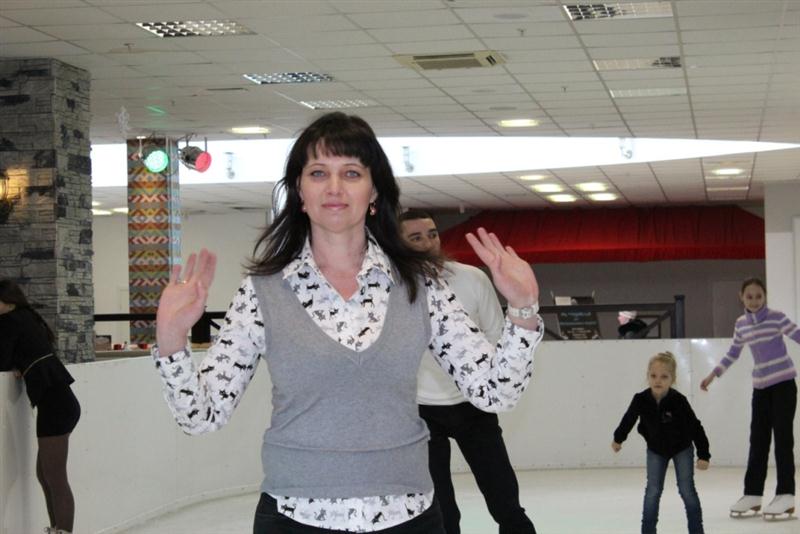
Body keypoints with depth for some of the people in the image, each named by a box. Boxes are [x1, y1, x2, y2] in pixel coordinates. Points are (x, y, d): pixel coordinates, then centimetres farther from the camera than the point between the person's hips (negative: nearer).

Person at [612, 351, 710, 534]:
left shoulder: (678, 401, -31)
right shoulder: (641, 400, -24)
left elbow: (695, 427, -21)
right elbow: (629, 419, -3)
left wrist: (703, 455, -19)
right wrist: (618, 439, 13)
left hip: (682, 448, -2)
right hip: (656, 449, 2)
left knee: (687, 489, -2)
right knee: (653, 490, -3)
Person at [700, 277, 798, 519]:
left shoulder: (777, 318, -9)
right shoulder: (741, 324, 7)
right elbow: (733, 353, 20)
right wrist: (712, 375, 22)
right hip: (760, 386, 5)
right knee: (758, 439, 6)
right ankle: (753, 493, 10)